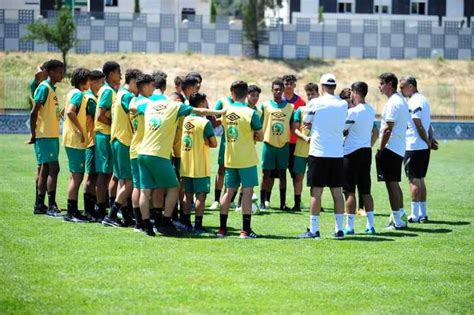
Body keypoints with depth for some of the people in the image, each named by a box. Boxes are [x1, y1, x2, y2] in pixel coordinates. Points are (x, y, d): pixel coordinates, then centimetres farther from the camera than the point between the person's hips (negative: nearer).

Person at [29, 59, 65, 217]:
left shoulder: (52, 89, 17)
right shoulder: (44, 88, -12)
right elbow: (34, 112, -16)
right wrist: (34, 134, -15)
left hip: (53, 136, 9)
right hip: (45, 136, -9)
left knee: (46, 169, 10)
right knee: (53, 168, -13)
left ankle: (39, 205, 14)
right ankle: (52, 206, -14)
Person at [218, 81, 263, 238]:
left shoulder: (225, 111, 0)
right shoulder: (250, 113, -12)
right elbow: (260, 137, -6)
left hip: (230, 159, 4)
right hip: (247, 159, -4)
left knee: (228, 192, 11)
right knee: (247, 191, 0)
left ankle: (222, 228, 11)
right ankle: (246, 230, -2)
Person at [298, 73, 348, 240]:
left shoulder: (315, 103, -6)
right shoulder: (343, 105, 5)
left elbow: (306, 122, 8)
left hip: (318, 153, -3)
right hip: (337, 154, 3)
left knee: (316, 192, 0)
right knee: (337, 192, 8)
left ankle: (313, 229, 0)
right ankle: (339, 229, 8)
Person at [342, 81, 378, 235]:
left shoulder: (352, 112, -15)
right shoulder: (371, 111, 9)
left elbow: (342, 131, -10)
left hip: (352, 153, -7)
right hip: (366, 151, 7)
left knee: (349, 191, -3)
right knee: (365, 191, 11)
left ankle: (350, 226, -2)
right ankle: (370, 225, 9)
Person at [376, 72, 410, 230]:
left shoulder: (392, 103, -15)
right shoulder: (402, 101, 16)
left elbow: (387, 129, -19)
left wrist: (381, 149, -16)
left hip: (390, 147, -10)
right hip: (399, 148, 10)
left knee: (391, 183, -7)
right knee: (394, 183, 16)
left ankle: (397, 221, -6)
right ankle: (401, 216, 20)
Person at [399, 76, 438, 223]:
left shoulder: (414, 102, -15)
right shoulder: (424, 100, 16)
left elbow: (419, 126, -16)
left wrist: (428, 142, -8)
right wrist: (430, 140, 5)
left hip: (414, 147, -9)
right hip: (424, 147, 9)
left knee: (414, 180, -6)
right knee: (420, 179, 14)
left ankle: (415, 215, -5)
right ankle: (422, 214, 16)